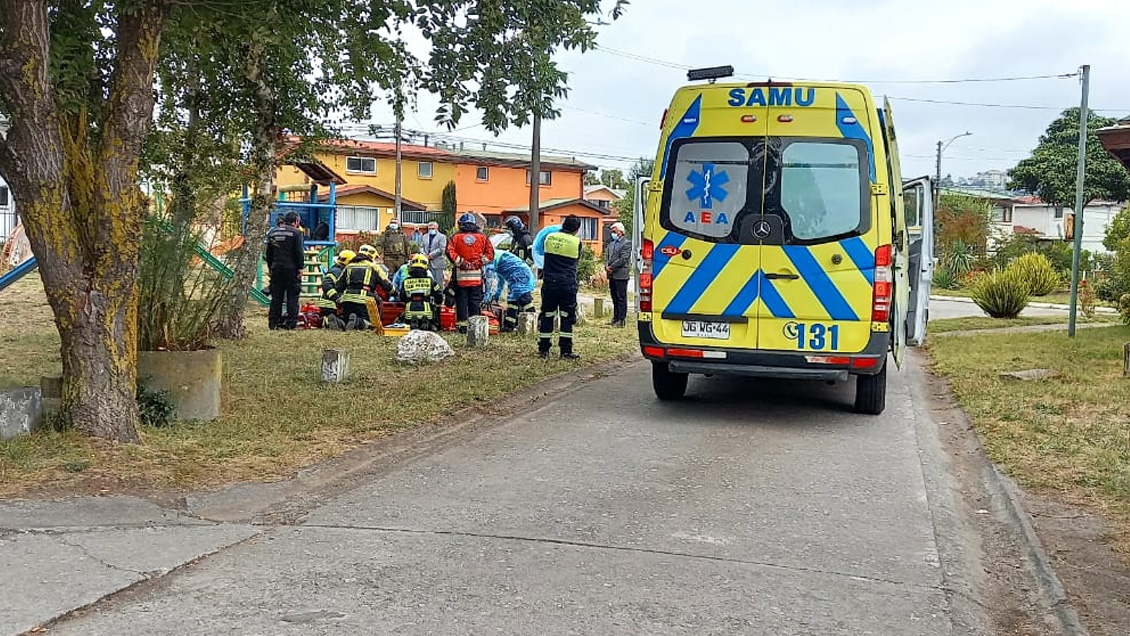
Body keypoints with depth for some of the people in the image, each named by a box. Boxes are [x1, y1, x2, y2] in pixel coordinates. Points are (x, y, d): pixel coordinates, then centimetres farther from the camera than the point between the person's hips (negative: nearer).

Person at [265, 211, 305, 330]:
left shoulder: (272, 232, 15)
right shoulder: (295, 233, -5)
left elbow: (269, 253, 19)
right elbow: (299, 253, -12)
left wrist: (270, 268, 23)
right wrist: (300, 268, -8)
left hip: (276, 268, 5)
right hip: (291, 269, -5)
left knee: (276, 297, 9)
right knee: (292, 297, -1)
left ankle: (273, 322, 8)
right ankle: (291, 323, -4)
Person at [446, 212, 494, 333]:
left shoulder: (456, 237, 1)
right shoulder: (482, 237, 5)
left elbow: (450, 252, -11)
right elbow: (490, 253, -1)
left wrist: (460, 262, -6)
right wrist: (479, 263, 0)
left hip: (461, 274, -1)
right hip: (476, 274, 1)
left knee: (461, 299, 5)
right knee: (475, 300, 8)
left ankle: (462, 324, 3)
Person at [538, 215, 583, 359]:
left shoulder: (549, 237, 3)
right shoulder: (576, 242, -4)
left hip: (549, 283, 3)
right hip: (567, 285, -3)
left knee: (547, 316, 10)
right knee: (567, 317, 3)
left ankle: (544, 349, 12)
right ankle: (565, 351, 2)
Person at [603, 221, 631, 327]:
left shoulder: (626, 244, -4)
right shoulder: (610, 244, 19)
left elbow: (623, 259, -13)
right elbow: (606, 257, 17)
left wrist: (611, 267, -14)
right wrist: (606, 266, -4)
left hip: (621, 275, -7)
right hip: (612, 275, 7)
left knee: (621, 298, -5)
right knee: (615, 298, 11)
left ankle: (621, 320, -5)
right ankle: (615, 319, 16)